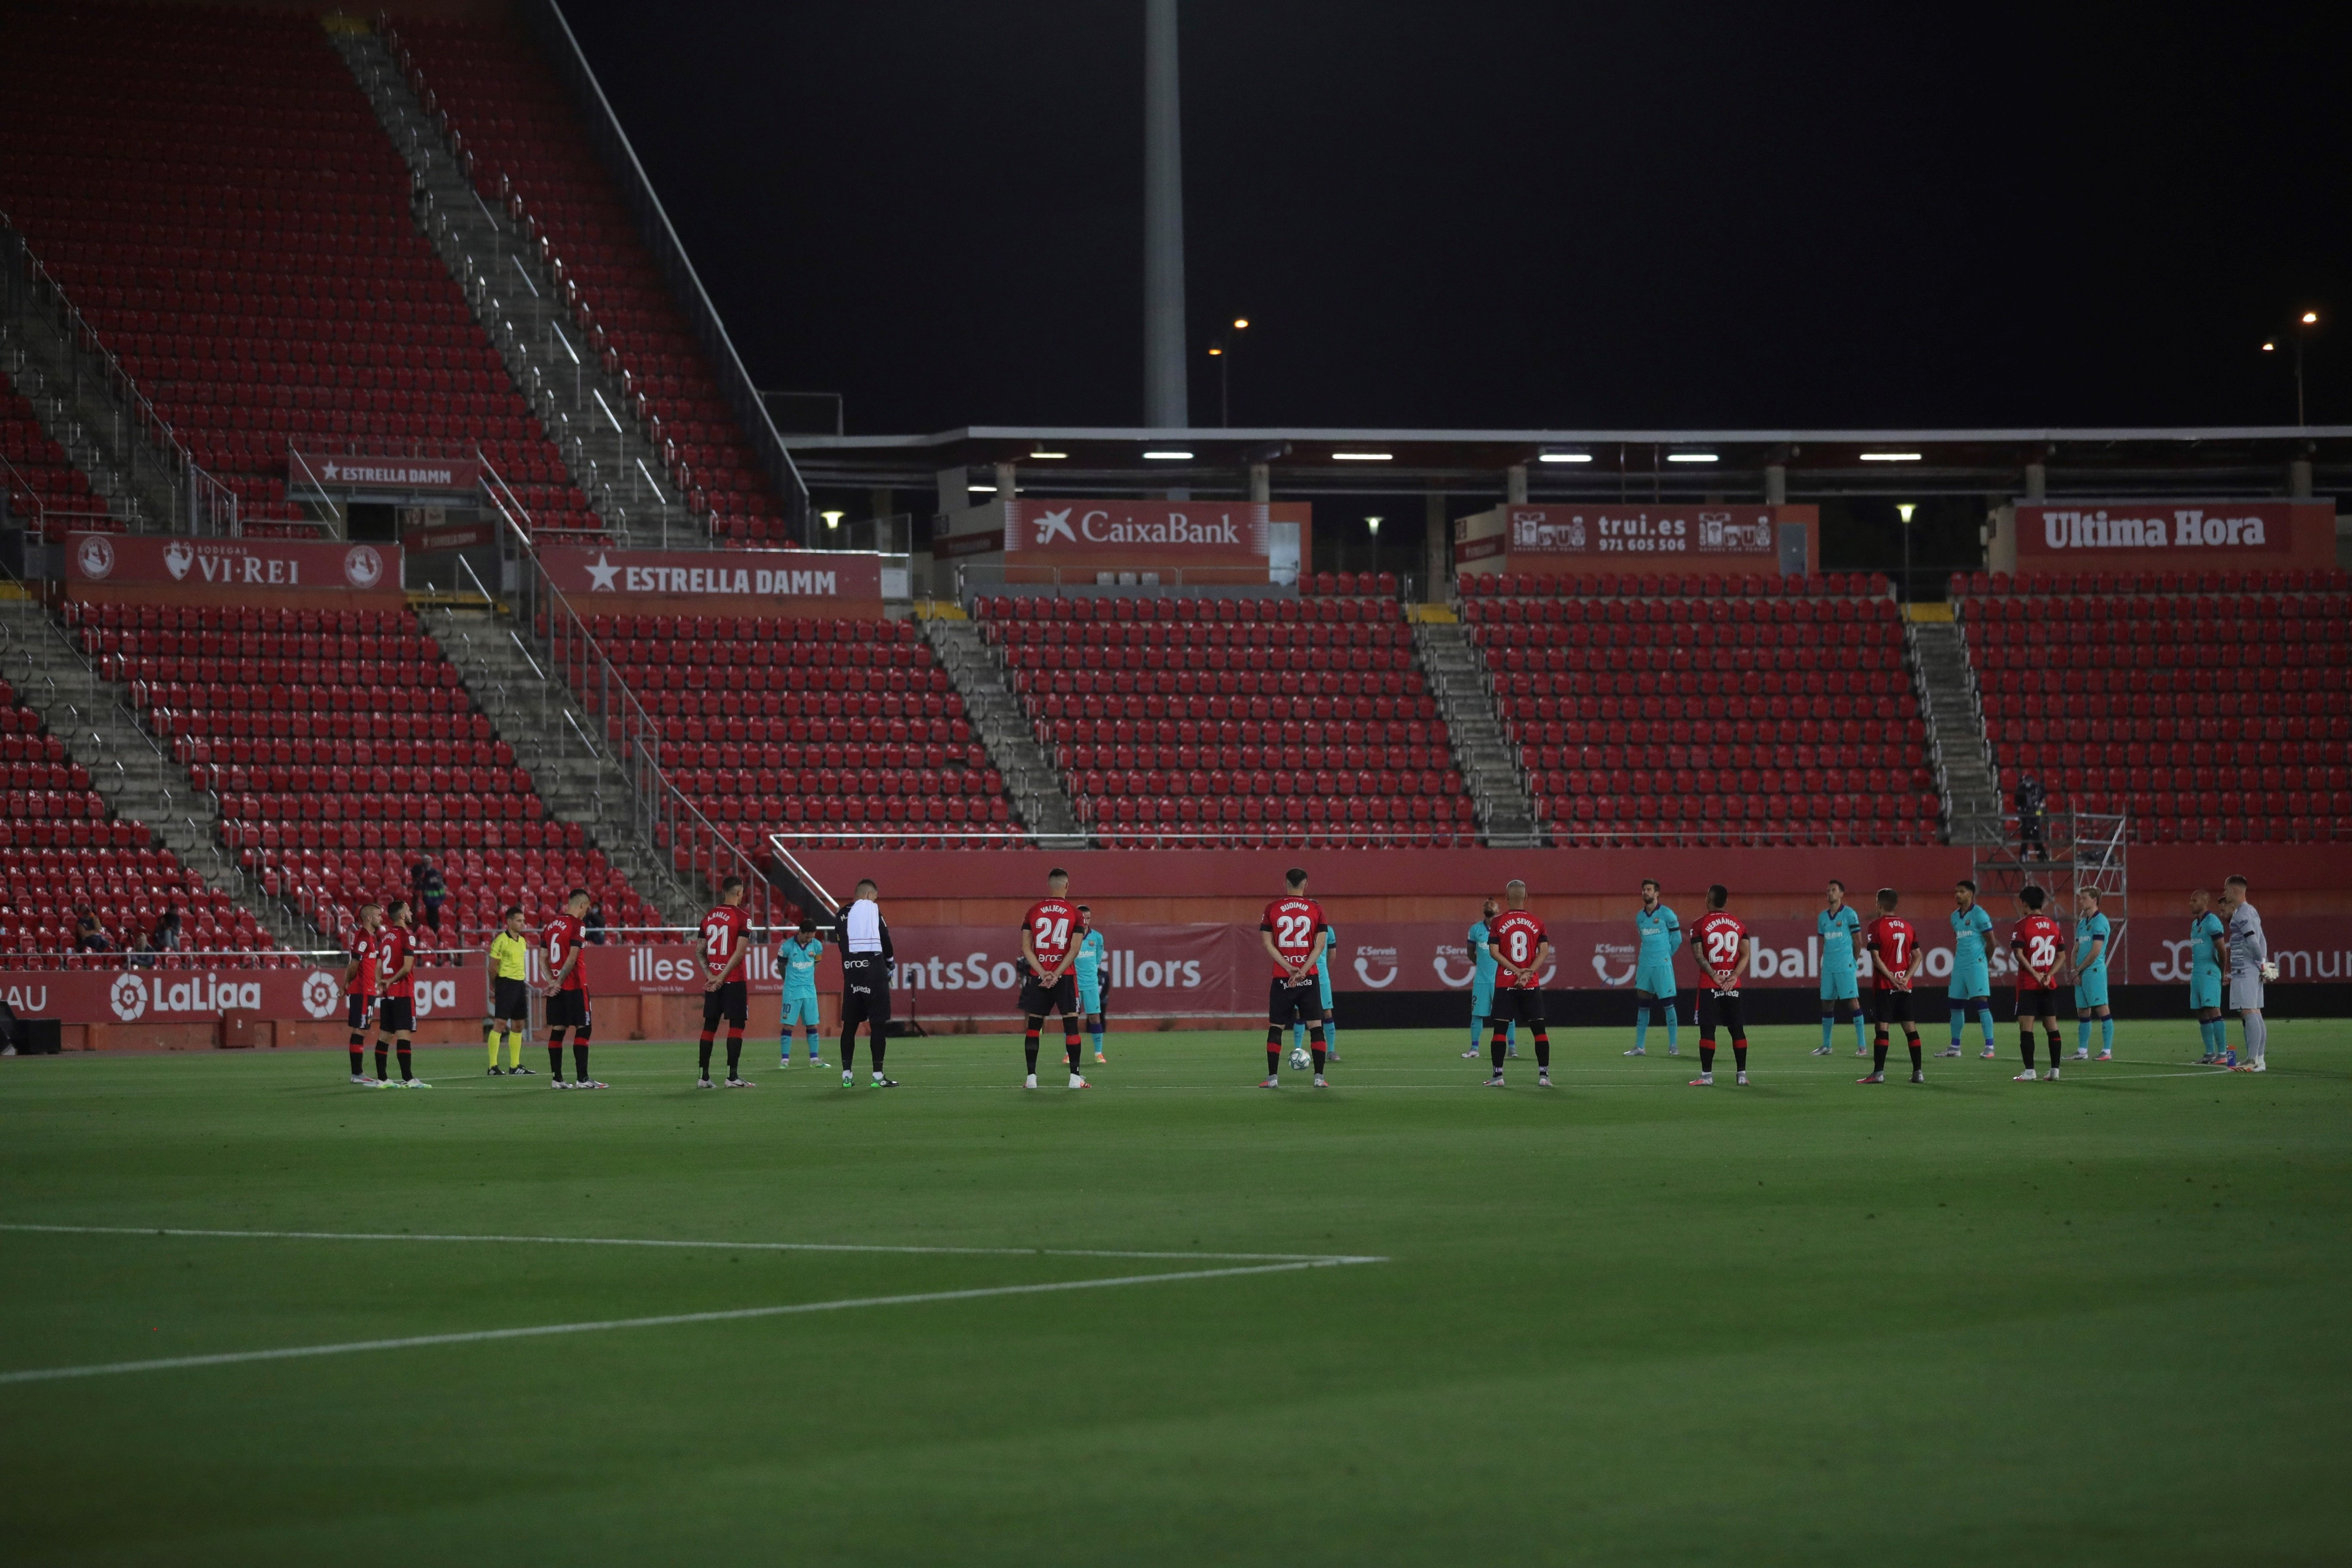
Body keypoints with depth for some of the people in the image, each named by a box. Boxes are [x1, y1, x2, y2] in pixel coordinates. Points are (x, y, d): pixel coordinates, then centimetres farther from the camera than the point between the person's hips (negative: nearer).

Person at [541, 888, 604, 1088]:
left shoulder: (551, 925, 13)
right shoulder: (578, 925, -9)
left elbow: (543, 958, 10)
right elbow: (572, 958, -16)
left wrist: (552, 980, -1)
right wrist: (558, 982, -12)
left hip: (556, 988, 7)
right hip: (574, 986, -7)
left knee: (557, 1031, 6)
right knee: (583, 1029, -3)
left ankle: (557, 1079, 6)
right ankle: (582, 1078, -7)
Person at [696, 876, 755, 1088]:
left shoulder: (708, 917, 10)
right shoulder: (742, 918, -8)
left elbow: (701, 952, 8)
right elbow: (740, 952, -16)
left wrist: (710, 975, -1)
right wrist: (721, 978, -14)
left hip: (712, 981, 6)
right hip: (734, 980, -6)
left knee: (709, 1025, 9)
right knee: (736, 1025, -3)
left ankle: (703, 1077, 9)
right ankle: (732, 1076, -8)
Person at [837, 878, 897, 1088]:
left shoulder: (843, 915, 10)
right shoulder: (873, 909, -3)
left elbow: (842, 945, 9)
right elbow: (884, 938, -3)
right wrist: (890, 962, 15)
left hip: (851, 972, 5)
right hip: (874, 971, -5)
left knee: (850, 1024, 10)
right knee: (878, 1023, -2)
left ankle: (847, 1074, 10)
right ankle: (878, 1076, -4)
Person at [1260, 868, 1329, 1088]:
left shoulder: (1272, 909, 2)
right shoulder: (1315, 909, 1)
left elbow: (1268, 943, -3)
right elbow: (1320, 944, -4)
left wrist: (1290, 969, -7)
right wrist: (1302, 970, -8)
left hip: (1281, 978, 0)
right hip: (1309, 978, 0)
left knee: (1275, 1028, 7)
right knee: (1316, 1026, 4)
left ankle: (1273, 1077, 2)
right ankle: (1319, 1077, -2)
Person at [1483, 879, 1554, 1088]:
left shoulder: (1498, 922, 0)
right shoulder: (1537, 922, 4)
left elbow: (1494, 951, -7)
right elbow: (1544, 951, -5)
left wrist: (1516, 970, -8)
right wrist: (1528, 972, -10)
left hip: (1505, 983, -1)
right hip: (1532, 985, 1)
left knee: (1499, 1029, 3)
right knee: (1539, 1028, 4)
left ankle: (1497, 1075, -1)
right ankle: (1544, 1075, -1)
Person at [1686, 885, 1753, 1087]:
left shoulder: (1700, 924, -4)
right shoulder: (1738, 924, 8)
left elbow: (1699, 955, -11)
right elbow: (1746, 955, 0)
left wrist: (1715, 977, -12)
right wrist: (1733, 977, -6)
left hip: (1709, 986, -3)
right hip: (1733, 986, 3)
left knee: (1707, 1030, -2)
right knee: (1737, 1029, 8)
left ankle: (1706, 1075, -5)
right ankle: (1742, 1074, 8)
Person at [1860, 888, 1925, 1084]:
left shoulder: (1876, 926, -6)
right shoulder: (1908, 926, 9)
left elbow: (1876, 958, -13)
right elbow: (1918, 956, 6)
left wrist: (1892, 978, -11)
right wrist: (1906, 978, -2)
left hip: (1884, 986, -5)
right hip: (1905, 986, 5)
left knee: (1881, 1028, -4)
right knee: (1910, 1028, 6)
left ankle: (1878, 1072, -8)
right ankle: (1918, 1072, 5)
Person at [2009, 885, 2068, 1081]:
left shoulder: (2022, 925, -7)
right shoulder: (2054, 925, 9)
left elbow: (2018, 953, -16)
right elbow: (2062, 955, 6)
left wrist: (2036, 975, -12)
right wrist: (2048, 975, -3)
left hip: (2028, 984, -5)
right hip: (2050, 984, 5)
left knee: (2026, 1026, -4)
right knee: (2051, 1025, 9)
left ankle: (2029, 1071, -9)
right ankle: (2055, 1070, 9)